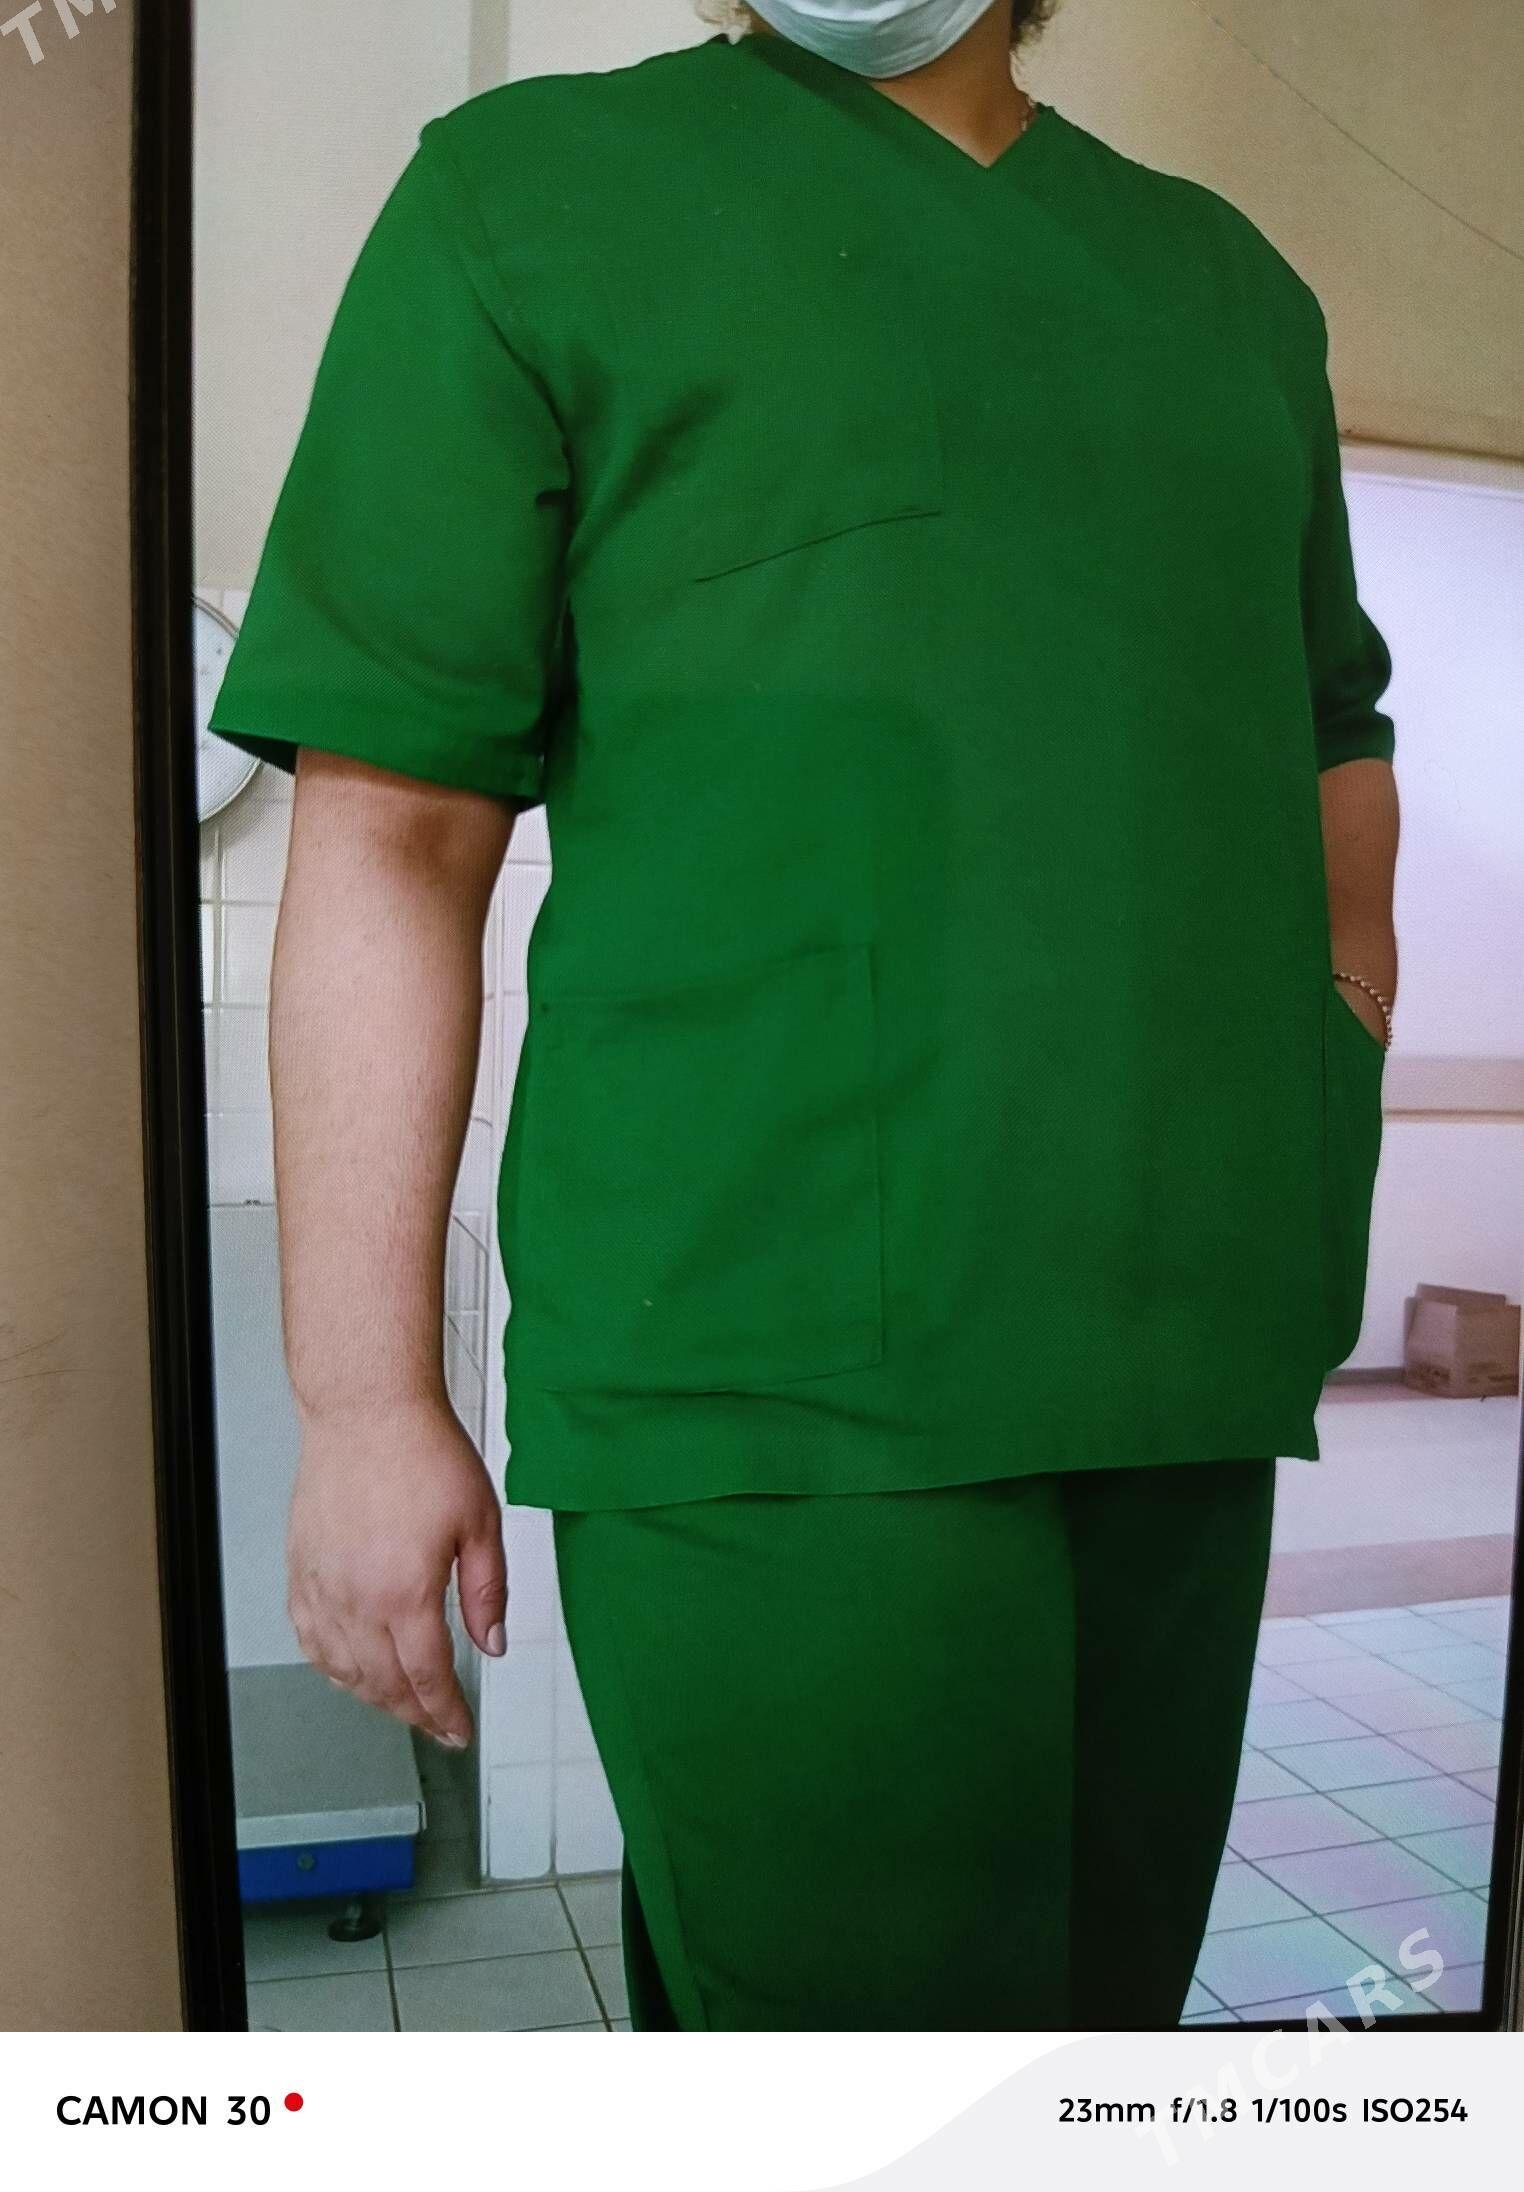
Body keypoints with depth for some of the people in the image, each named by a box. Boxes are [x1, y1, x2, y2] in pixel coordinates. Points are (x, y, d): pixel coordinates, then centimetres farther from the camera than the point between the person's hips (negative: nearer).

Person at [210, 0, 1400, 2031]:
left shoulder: (1232, 281, 20)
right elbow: (389, 833, -2)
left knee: (1108, 2001, 15)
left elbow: (1334, 744, 26)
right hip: (779, 1377, -5)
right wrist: (363, 1402, -6)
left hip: (1180, 1363, 6)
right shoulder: (527, 193, 6)